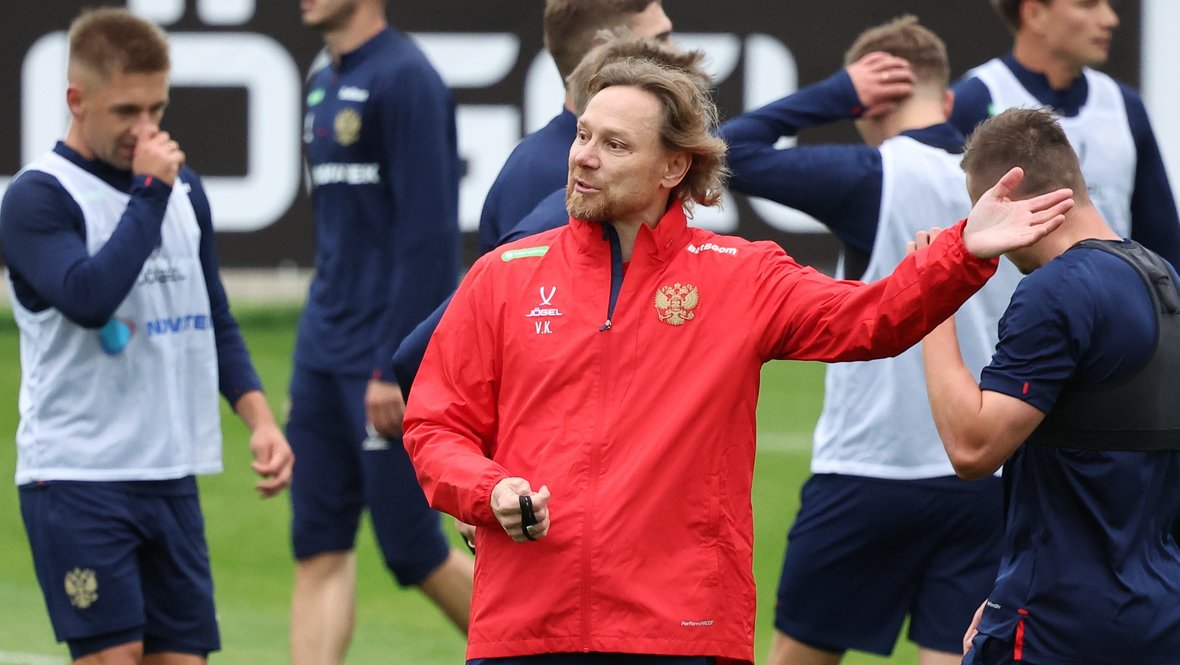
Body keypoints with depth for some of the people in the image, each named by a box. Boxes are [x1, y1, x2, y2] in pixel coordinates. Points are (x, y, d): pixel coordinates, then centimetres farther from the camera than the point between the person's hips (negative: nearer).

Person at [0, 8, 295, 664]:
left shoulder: (182, 187, 13)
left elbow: (215, 320, 21)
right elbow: (89, 297, -25)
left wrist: (260, 418, 8)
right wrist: (150, 191, -18)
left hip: (171, 473, 7)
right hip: (76, 478, -6)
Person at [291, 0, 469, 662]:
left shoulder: (405, 79, -13)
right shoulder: (323, 84, 14)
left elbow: (427, 234, -18)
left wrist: (395, 368, -21)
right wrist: (321, 343, 18)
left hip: (389, 358, -8)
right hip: (324, 353, 8)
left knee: (414, 551, -2)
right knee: (320, 550, 2)